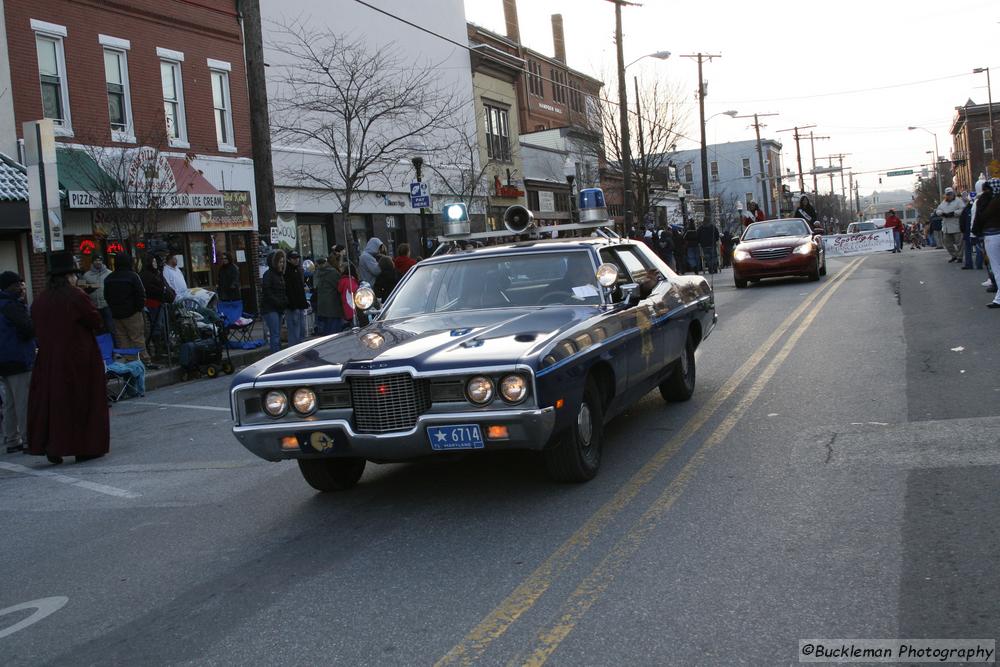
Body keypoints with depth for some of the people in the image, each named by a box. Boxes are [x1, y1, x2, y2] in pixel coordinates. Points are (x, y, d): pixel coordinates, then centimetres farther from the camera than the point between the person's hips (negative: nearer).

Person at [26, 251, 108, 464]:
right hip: (79, 359, -5)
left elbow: (37, 329, 9)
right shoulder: (76, 296, -12)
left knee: (51, 400, 10)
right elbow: (96, 322, -9)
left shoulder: (40, 300, 5)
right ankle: (86, 448, 8)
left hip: (48, 360, 5)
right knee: (83, 401, 4)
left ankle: (52, 446, 5)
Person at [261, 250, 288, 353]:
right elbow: (267, 292, -15)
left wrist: (285, 301, 4)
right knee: (275, 334, -12)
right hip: (270, 309, -8)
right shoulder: (268, 274, -9)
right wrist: (279, 302, -17)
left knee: (277, 334, 10)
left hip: (279, 309, 8)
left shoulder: (280, 274, 17)